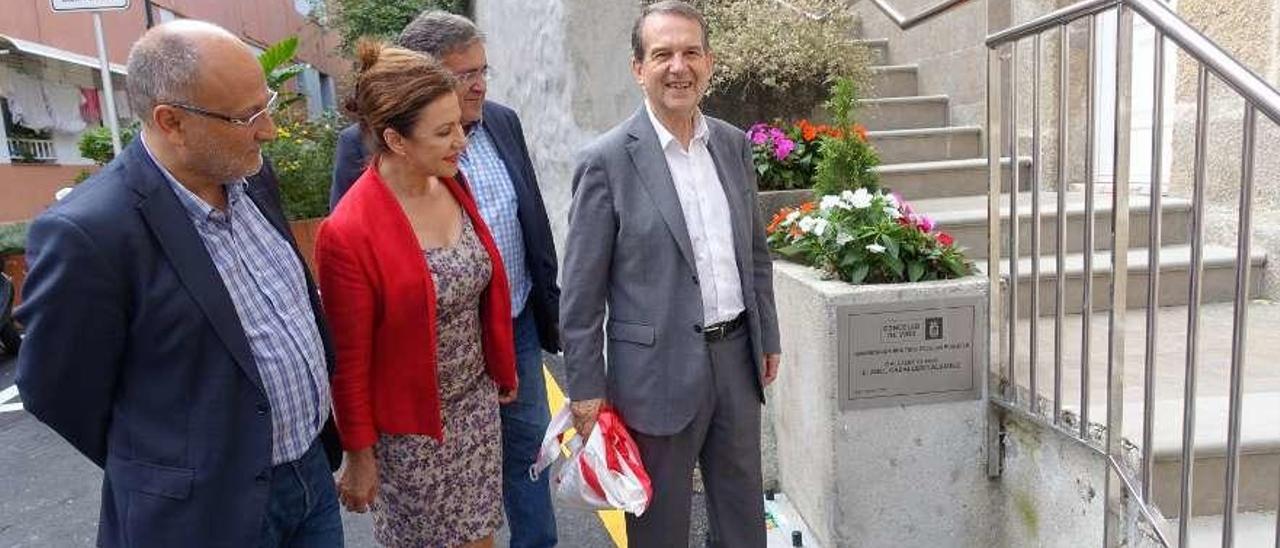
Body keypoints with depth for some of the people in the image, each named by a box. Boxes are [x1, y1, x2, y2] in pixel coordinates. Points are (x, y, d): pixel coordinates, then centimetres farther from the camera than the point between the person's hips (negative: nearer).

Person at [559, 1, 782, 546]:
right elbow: (581, 289, -10)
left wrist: (768, 338, 14)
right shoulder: (607, 160, -13)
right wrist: (586, 387, -9)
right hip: (659, 369, -5)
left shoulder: (734, 145, 5)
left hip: (737, 355, 5)